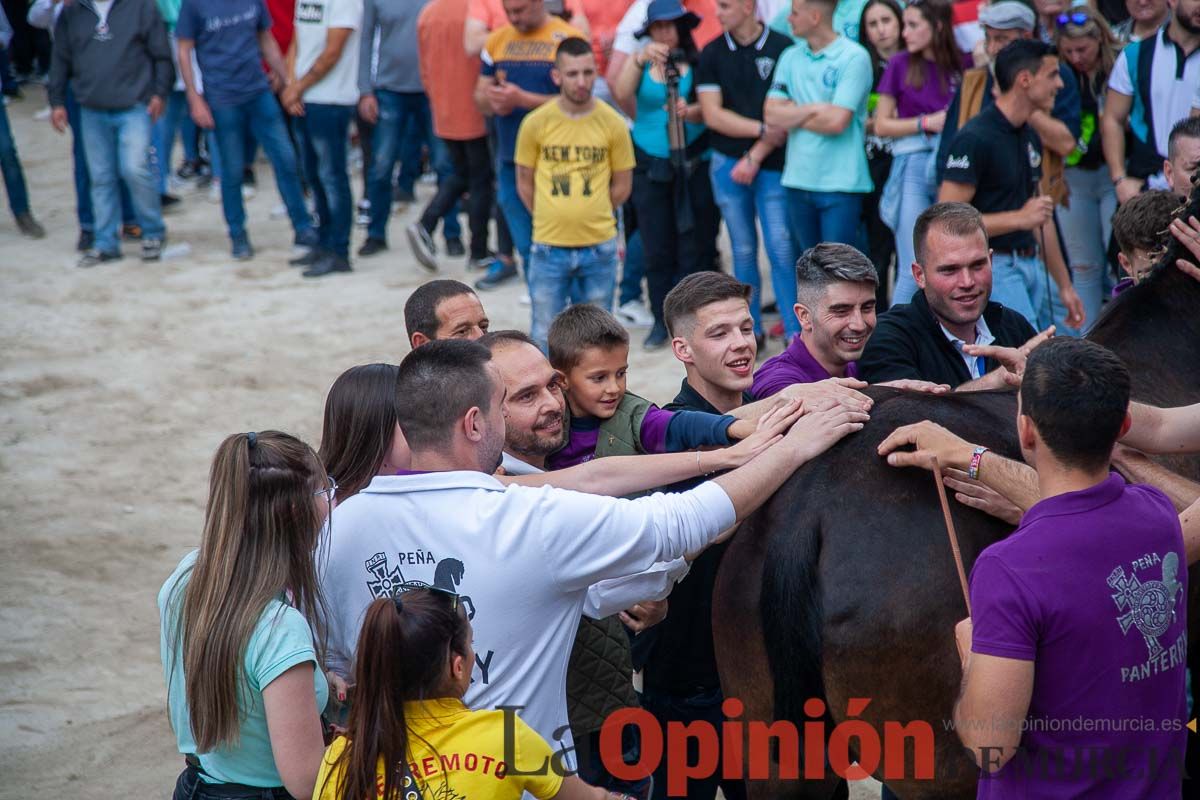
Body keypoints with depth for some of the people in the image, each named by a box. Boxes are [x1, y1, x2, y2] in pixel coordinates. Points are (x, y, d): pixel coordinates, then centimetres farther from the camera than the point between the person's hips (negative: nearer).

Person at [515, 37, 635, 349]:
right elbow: (525, 183, 5)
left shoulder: (612, 123, -6)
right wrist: (551, 218, 7)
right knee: (546, 334, 5)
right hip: (549, 247, -1)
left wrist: (593, 215, 9)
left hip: (598, 248, 1)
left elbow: (622, 185, 6)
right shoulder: (536, 123, -8)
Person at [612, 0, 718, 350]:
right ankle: (662, 320, 14)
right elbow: (621, 95, -11)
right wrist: (640, 59, -24)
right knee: (657, 248, 5)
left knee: (694, 246, -1)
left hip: (693, 163, -2)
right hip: (650, 164, 2)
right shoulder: (641, 62, 4)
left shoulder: (697, 62, -4)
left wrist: (690, 111, -33)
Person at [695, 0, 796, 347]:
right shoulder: (711, 54, 5)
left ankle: (795, 333, -2)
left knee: (781, 250, -6)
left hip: (772, 164, -3)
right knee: (743, 251, 8)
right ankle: (752, 330, 16)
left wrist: (755, 157, -8)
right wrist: (762, 129, -10)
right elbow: (712, 114, -1)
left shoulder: (783, 48, -4)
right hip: (728, 164, 3)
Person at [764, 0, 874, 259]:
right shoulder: (790, 57, 10)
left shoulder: (854, 57, -9)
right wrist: (816, 109, -11)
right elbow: (771, 114, 1)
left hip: (839, 182, -6)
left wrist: (793, 115, -3)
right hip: (798, 178, 6)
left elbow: (837, 121, -17)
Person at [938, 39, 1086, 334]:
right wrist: (1019, 218, -20)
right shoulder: (974, 139, -15)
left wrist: (1065, 286, 20)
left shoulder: (1030, 136, 13)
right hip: (993, 268, -9)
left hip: (1032, 265, 9)